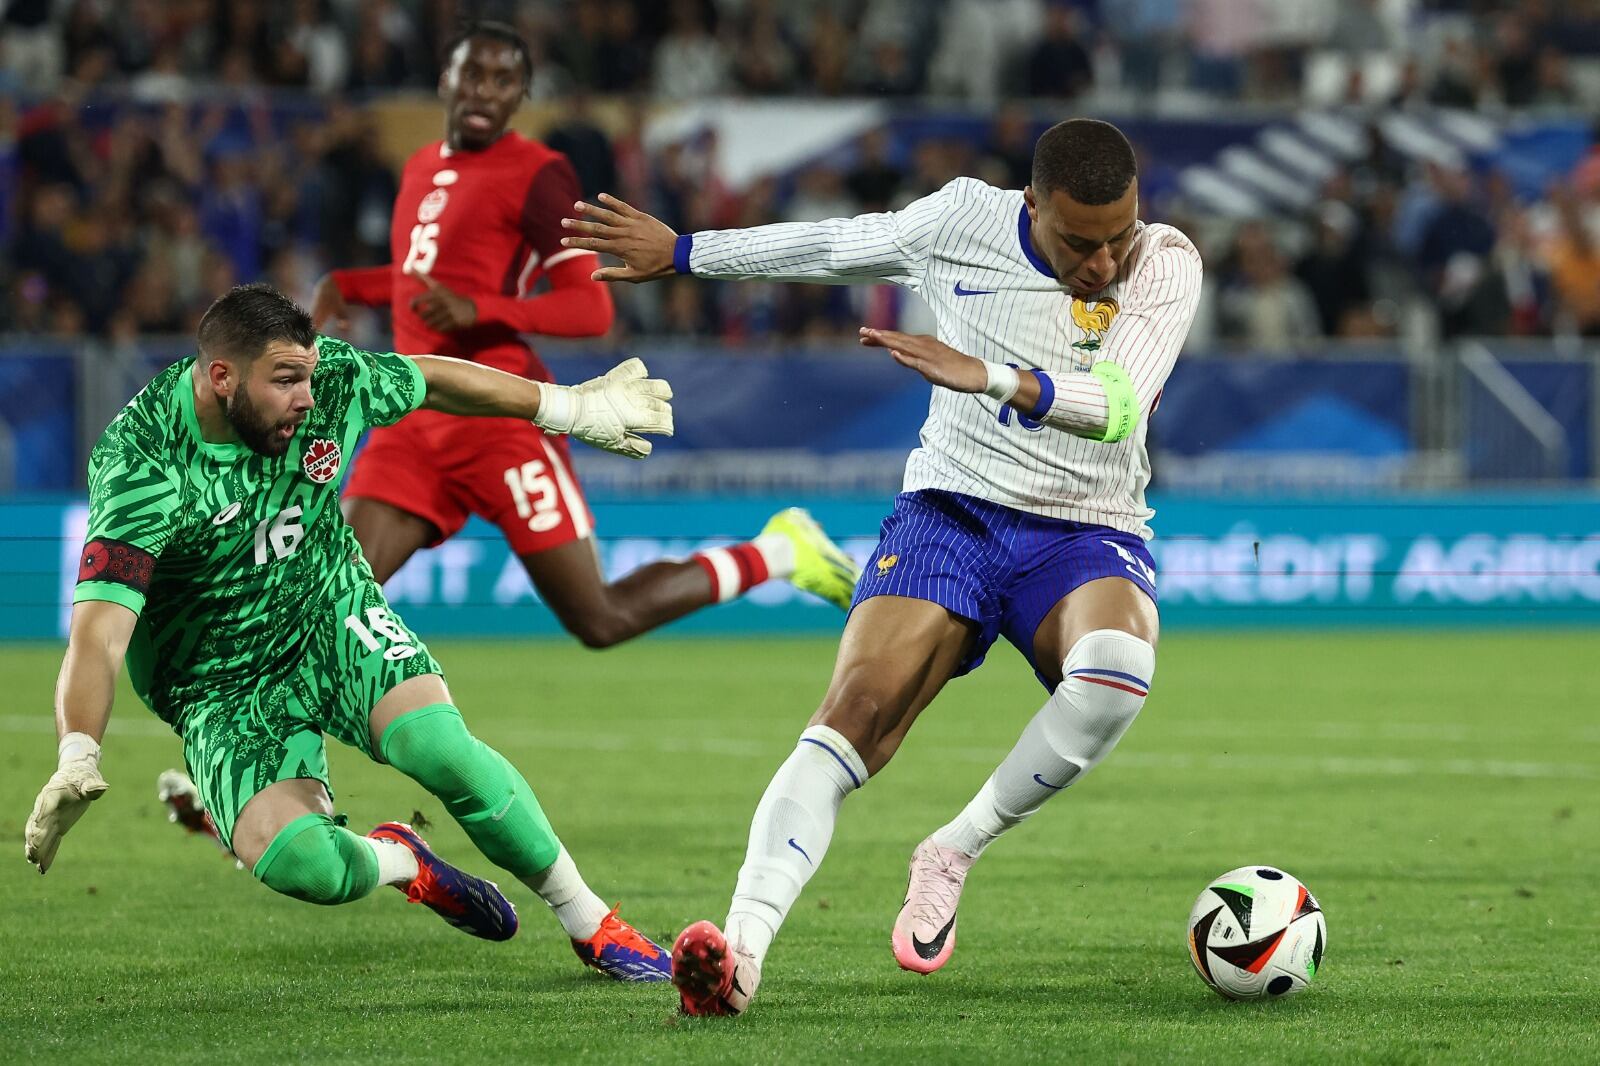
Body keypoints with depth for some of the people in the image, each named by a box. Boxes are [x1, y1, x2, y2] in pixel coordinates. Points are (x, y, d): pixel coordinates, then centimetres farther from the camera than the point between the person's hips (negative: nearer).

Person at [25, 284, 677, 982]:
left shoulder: (330, 378, -14)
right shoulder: (141, 467, -28)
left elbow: (432, 381, 7)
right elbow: (99, 629, -36)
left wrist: (575, 409, 20)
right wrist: (77, 759, -52)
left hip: (334, 616, 3)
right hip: (222, 687, -3)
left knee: (440, 747, -25)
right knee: (292, 860, -27)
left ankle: (590, 923, -3)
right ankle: (401, 863, 11)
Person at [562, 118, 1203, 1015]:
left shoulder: (1167, 266, -9)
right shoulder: (965, 221, -4)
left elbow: (1120, 407, -24)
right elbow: (828, 247, 13)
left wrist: (990, 376, -39)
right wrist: (682, 253, 23)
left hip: (1088, 536, -1)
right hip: (952, 511, 1)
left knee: (1118, 670, -36)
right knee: (859, 707, -25)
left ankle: (954, 853, -14)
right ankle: (744, 944, -37)